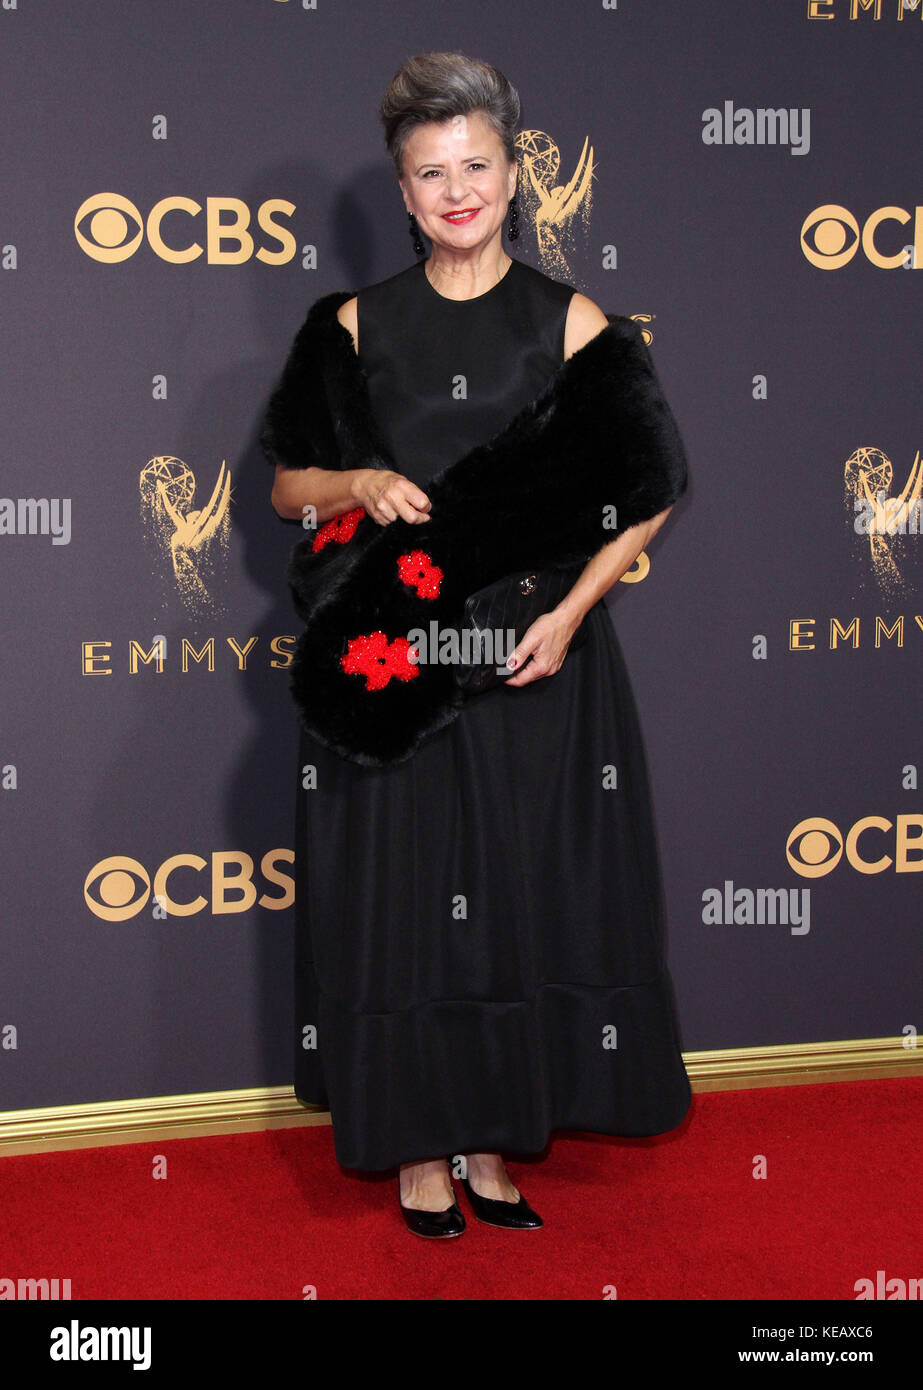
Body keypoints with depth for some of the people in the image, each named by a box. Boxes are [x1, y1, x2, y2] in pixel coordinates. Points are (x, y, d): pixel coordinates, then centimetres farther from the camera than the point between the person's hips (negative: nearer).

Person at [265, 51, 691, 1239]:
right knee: (403, 893, 3)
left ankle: (495, 1138, 21)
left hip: (533, 659, 0)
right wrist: (360, 483, -12)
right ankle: (421, 1147, 18)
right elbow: (287, 485, 10)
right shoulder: (361, 326, 6)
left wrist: (569, 612, -11)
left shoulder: (567, 321, 3)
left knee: (525, 894, 5)